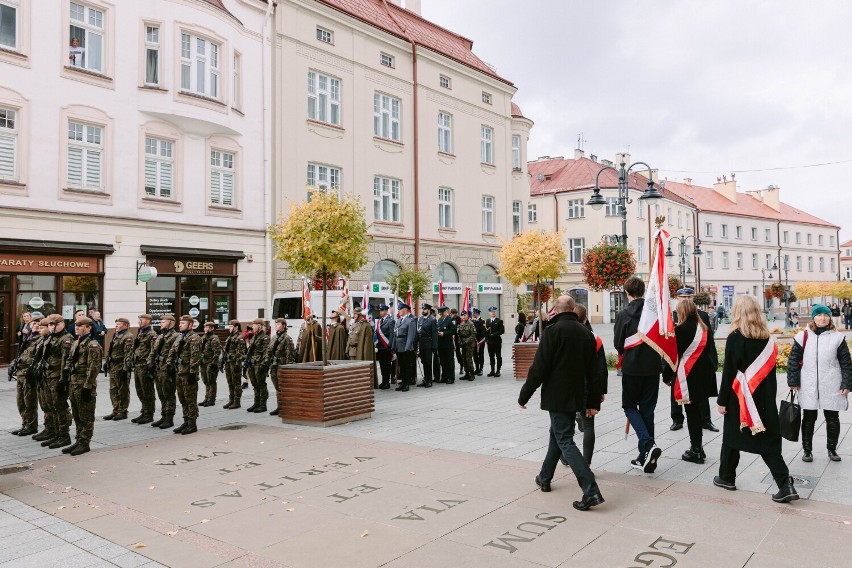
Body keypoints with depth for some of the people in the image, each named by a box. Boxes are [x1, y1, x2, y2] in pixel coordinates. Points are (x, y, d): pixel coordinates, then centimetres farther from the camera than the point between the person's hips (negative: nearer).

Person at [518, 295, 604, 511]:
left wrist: (524, 395, -7)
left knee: (565, 441, -6)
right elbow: (592, 371, 10)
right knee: (557, 434, 22)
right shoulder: (586, 333, 8)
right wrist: (593, 402, 15)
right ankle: (545, 478, 36)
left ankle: (591, 491, -14)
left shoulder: (554, 331, -13)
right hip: (576, 396, 7)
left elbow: (539, 367, -16)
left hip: (556, 396, -7)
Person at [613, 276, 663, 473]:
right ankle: (645, 457, 16)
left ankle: (648, 444, -10)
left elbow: (618, 345, -5)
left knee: (630, 406, 12)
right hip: (653, 368, 4)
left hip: (632, 368, -3)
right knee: (647, 410, 12)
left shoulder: (623, 315, -10)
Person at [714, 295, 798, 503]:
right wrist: (768, 398, 18)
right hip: (765, 400, 5)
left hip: (740, 400, -5)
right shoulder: (767, 339, 3)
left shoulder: (735, 338, -13)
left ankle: (726, 477, 22)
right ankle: (785, 484, -3)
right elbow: (770, 371, 9)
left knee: (732, 437, 11)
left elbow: (728, 372, -12)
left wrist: (722, 400, -6)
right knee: (769, 441, 8)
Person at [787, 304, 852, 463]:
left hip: (832, 387, 1)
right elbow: (793, 360, 2)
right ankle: (807, 450, 22)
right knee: (808, 419, 9)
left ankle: (832, 449, 30)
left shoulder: (837, 337, 1)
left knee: (833, 419, 12)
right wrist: (793, 381, 0)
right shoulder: (803, 336, -1)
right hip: (808, 387, 0)